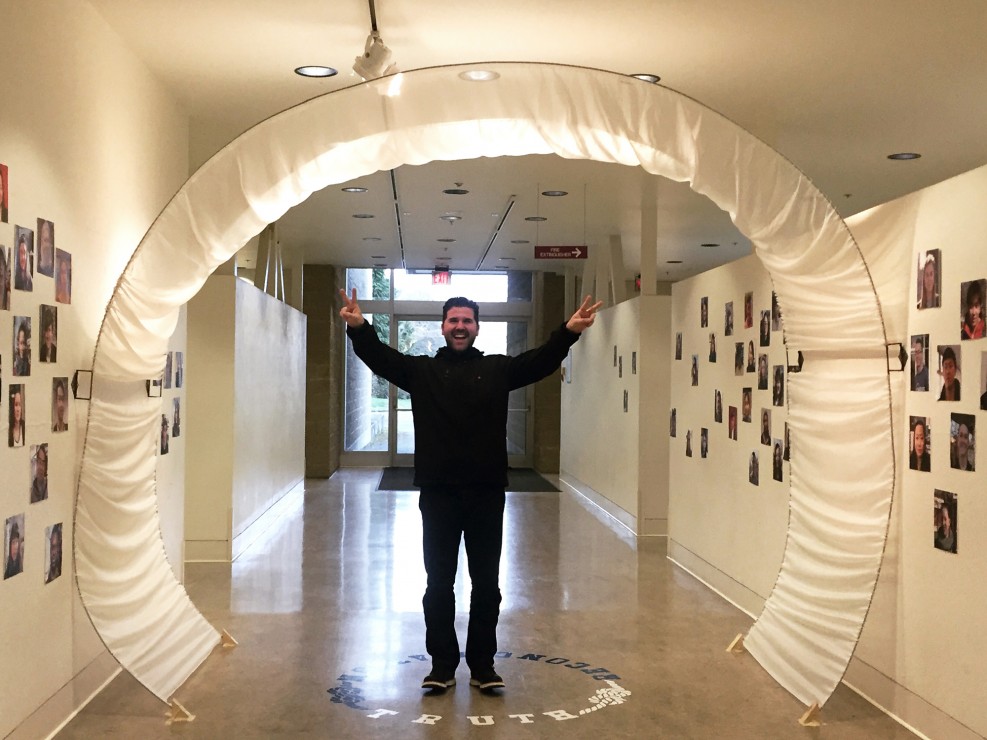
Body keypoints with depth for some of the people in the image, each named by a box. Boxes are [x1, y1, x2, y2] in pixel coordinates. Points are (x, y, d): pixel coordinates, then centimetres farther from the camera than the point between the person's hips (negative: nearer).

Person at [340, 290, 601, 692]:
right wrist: (359, 328, -27)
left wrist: (569, 332, -25)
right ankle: (442, 666, 20)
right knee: (438, 586, 8)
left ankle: (483, 666, 21)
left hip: (486, 494, 0)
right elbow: (379, 357, -7)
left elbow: (542, 359, -7)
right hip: (438, 494, 0)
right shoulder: (421, 370, 6)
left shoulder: (498, 369, 6)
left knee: (487, 586, 8)